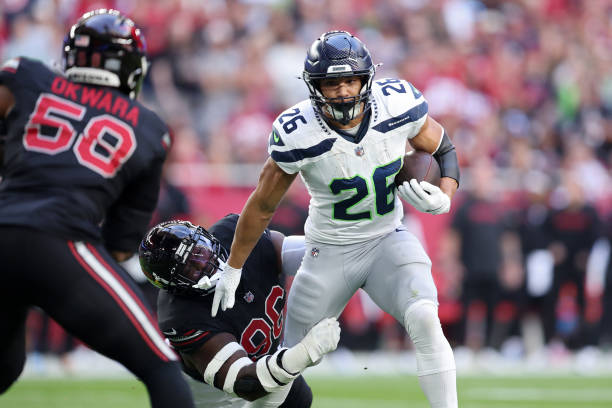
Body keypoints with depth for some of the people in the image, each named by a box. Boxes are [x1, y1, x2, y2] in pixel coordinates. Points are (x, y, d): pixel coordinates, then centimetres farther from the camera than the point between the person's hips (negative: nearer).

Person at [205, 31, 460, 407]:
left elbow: (443, 150, 4)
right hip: (330, 252, -1)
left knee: (425, 320, -27)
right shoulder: (297, 134, -21)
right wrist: (233, 269, 2)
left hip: (388, 241, 1)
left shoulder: (398, 105, -16)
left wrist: (443, 198, -16)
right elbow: (262, 206, -6)